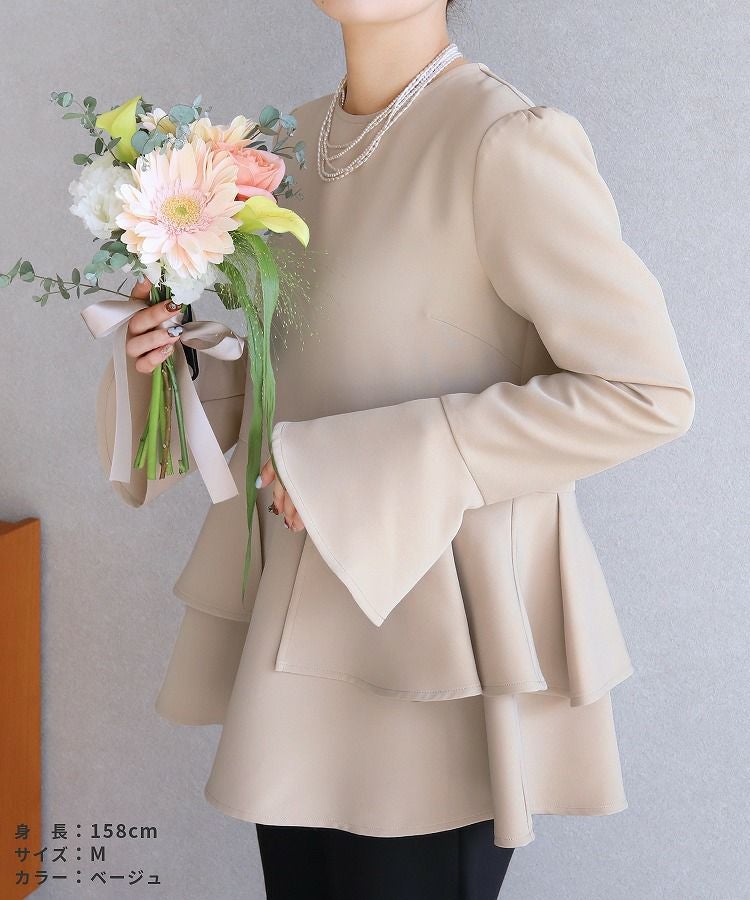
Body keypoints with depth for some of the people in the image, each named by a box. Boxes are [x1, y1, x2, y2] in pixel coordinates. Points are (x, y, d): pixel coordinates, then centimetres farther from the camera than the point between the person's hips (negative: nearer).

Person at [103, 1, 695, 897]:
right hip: (297, 627, 7)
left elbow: (647, 393, -18)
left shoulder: (507, 142, -15)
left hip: (431, 636, -6)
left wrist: (376, 466, -19)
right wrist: (165, 361, -4)